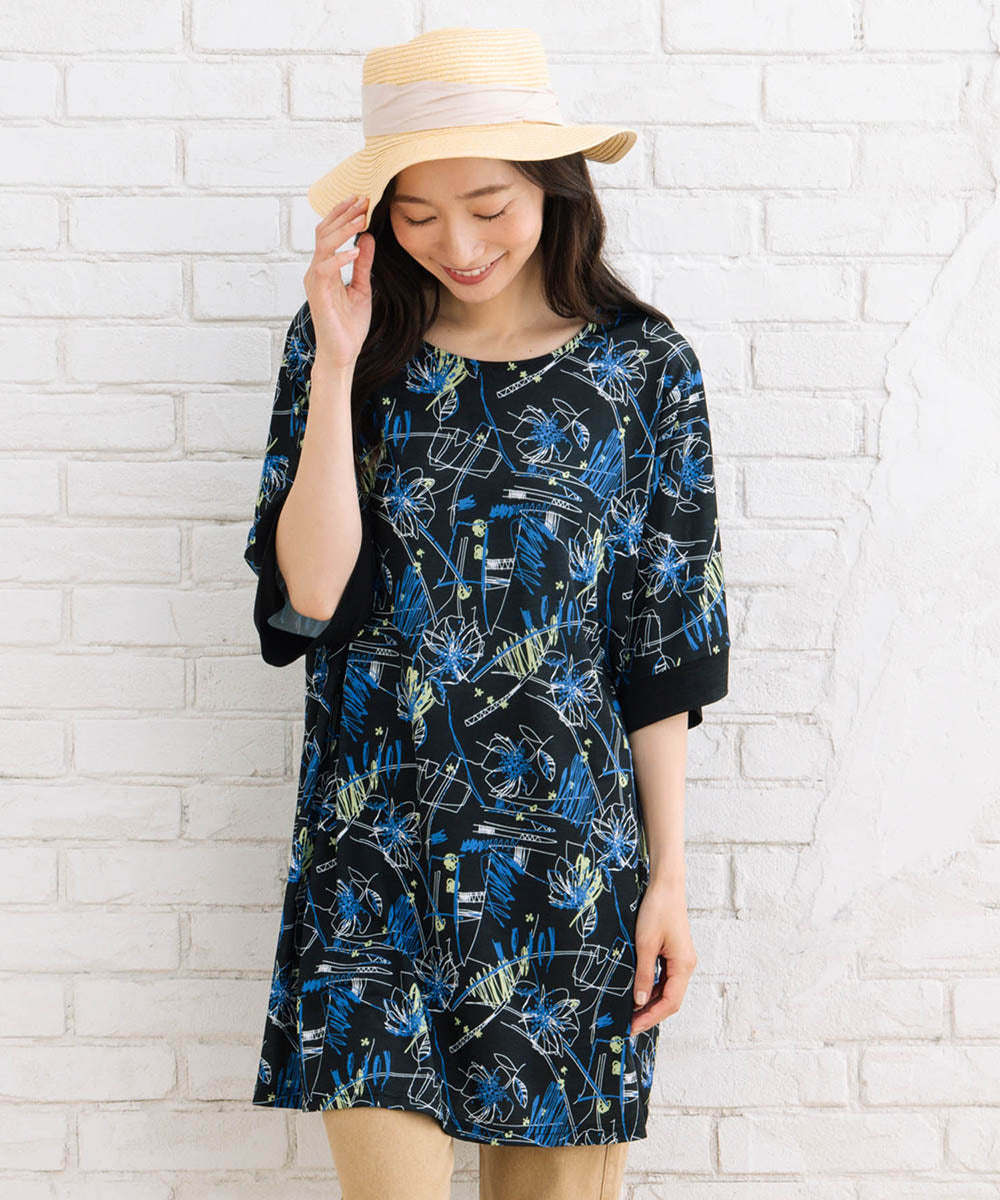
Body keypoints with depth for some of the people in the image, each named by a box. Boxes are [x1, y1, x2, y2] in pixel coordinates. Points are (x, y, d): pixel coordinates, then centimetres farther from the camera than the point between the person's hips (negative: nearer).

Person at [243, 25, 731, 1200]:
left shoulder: (641, 364, 0)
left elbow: (663, 644, 3)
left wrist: (667, 877, 2)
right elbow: (308, 590, -8)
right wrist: (337, 363, -13)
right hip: (375, 839, 0)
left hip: (570, 854, 0)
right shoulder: (344, 343, 2)